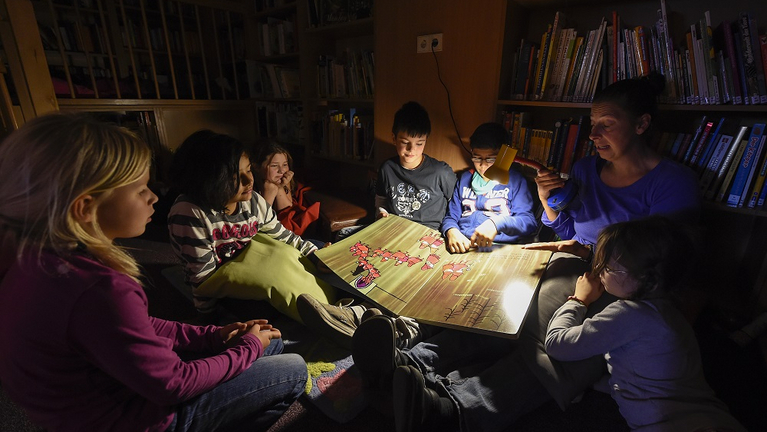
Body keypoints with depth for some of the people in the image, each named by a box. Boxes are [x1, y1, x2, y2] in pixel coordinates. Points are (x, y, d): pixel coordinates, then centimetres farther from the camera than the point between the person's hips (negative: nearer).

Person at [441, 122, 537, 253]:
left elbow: (529, 222, -3)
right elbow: (451, 216, 14)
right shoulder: (465, 178, 20)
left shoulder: (515, 180, 9)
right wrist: (451, 232, -10)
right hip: (462, 246, 3)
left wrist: (497, 223, -22)